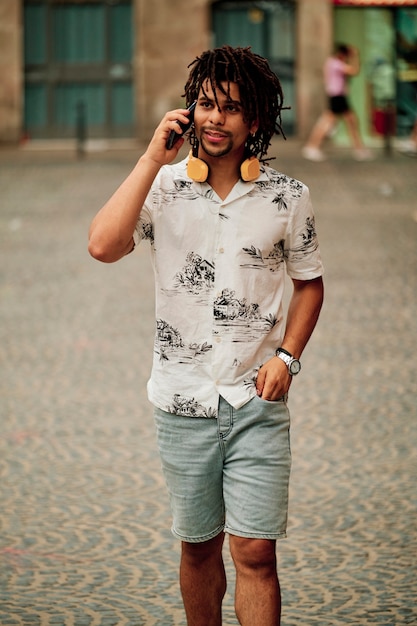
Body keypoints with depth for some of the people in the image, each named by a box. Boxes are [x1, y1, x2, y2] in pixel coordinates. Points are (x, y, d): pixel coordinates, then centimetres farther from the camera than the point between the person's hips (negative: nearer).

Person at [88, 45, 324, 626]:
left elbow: (309, 281, 12)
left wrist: (287, 356, -3)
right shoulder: (162, 186, -3)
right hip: (183, 401, 1)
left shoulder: (287, 197, -1)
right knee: (199, 548, 13)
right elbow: (103, 246, -20)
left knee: (254, 552, -5)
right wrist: (153, 158, -19)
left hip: (257, 403, -1)